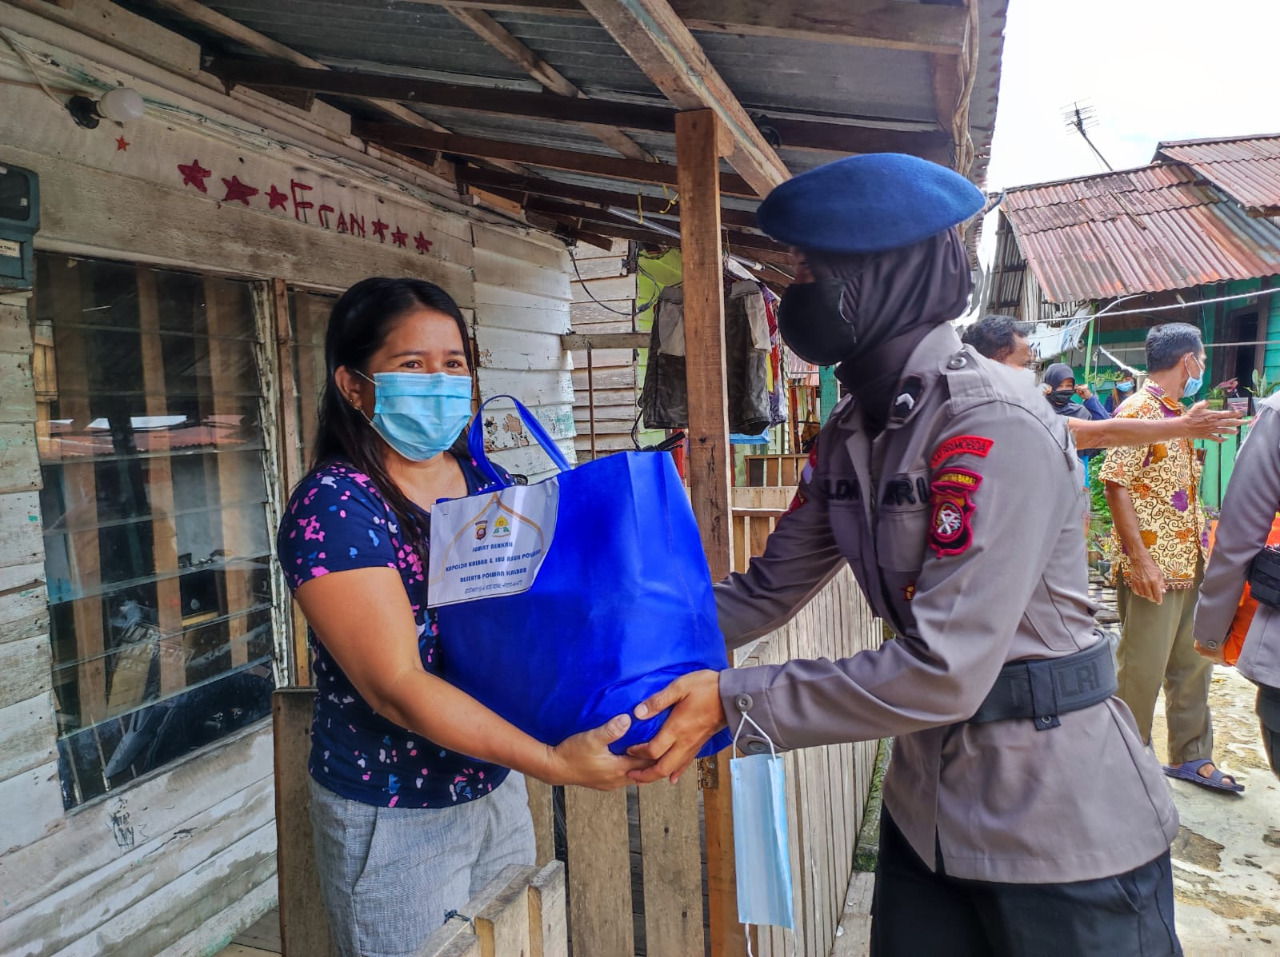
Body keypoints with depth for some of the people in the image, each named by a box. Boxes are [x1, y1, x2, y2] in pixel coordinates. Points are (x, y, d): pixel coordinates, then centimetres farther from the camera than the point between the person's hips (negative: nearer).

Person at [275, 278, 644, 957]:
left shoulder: (483, 482, 1)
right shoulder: (334, 506, -18)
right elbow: (397, 686, -24)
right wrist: (553, 762, -30)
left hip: (497, 791, 6)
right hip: (393, 822, -6)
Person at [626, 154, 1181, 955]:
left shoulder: (995, 423, -24)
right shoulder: (852, 432, 1)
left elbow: (942, 672, -29)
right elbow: (771, 590, 4)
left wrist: (732, 703, -25)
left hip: (1060, 823, -7)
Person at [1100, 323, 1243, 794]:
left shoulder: (1177, 414, 16)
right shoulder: (1138, 409, -13)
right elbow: (1116, 485, -20)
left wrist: (1203, 545, 17)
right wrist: (1141, 559, -23)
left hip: (1190, 565, 9)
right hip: (1153, 569, -9)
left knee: (1193, 665, 18)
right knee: (1142, 673, 2)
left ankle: (1191, 756, 33)